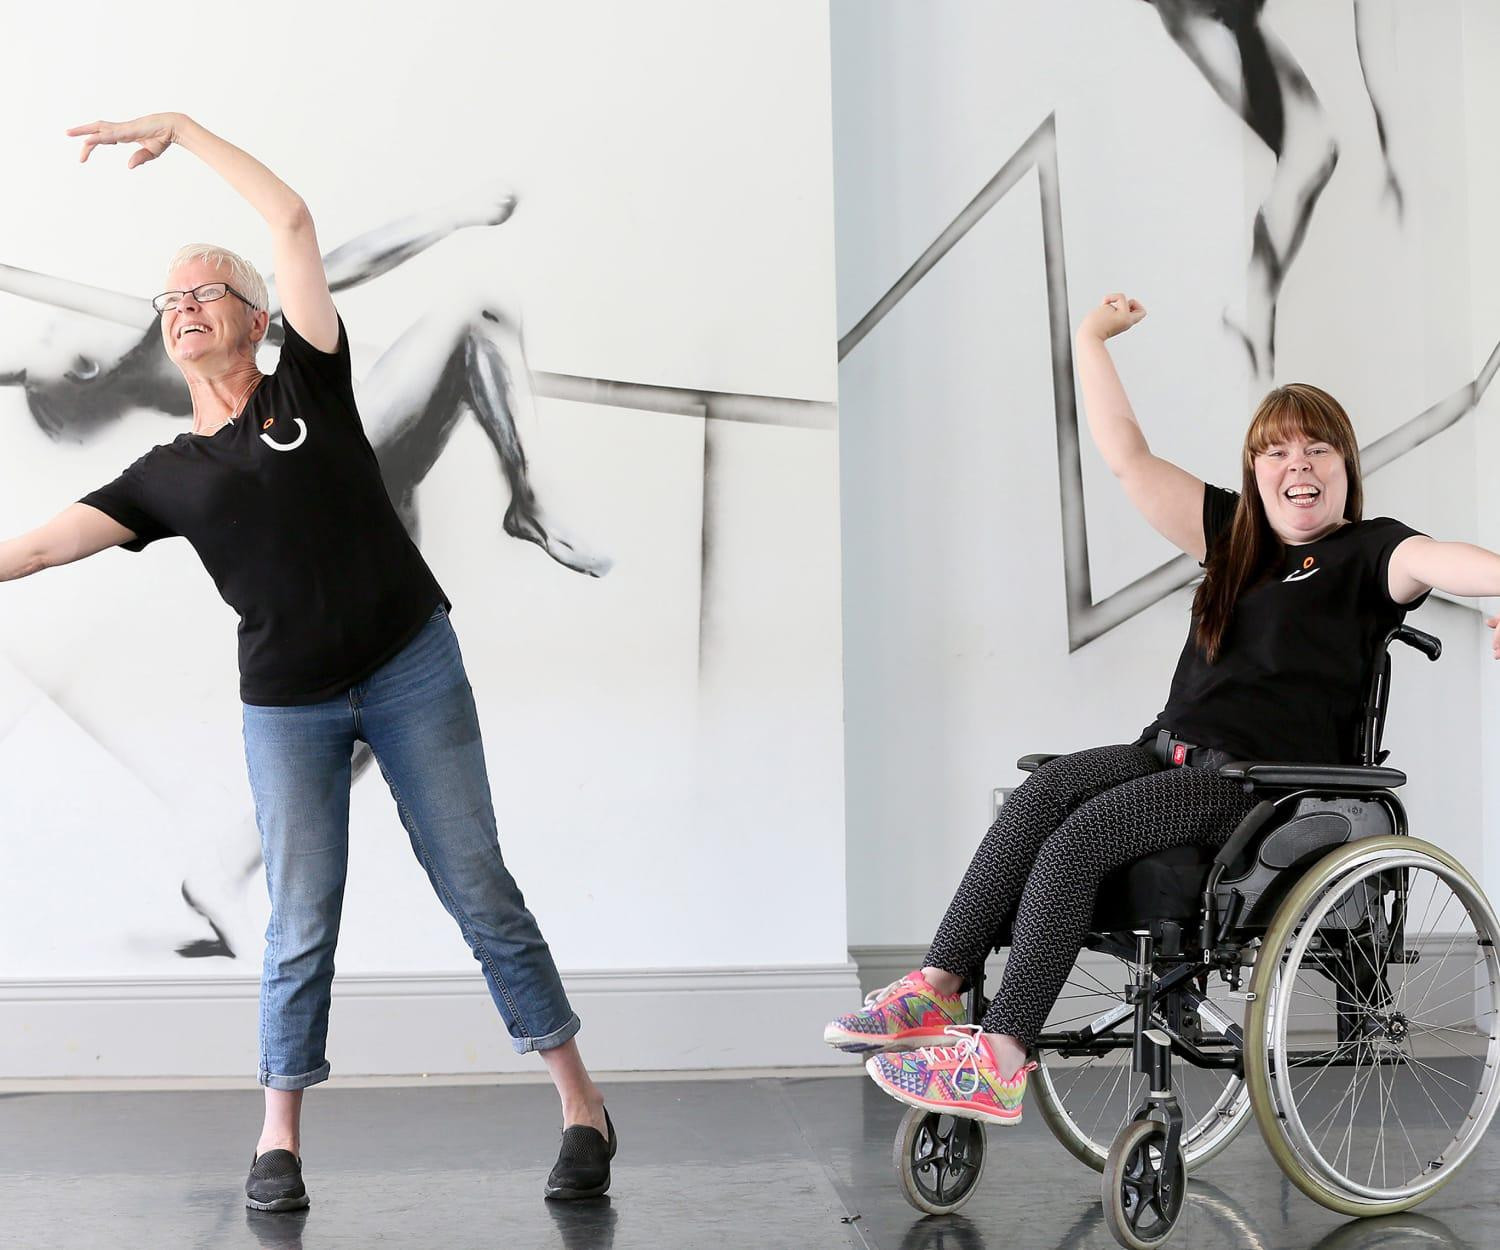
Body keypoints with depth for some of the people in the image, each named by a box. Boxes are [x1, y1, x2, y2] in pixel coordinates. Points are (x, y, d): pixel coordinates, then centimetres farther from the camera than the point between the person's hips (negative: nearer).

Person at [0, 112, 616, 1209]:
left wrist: (181, 128, 3)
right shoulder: (165, 477, 9)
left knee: (479, 889, 0)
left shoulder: (309, 381, 5)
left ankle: (582, 1105, 8)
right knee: (303, 923, -3)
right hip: (287, 705, 2)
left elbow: (294, 221, -1)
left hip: (412, 667, -1)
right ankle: (280, 1138, 13)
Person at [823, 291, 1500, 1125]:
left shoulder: (1369, 553, 3)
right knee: (1051, 786, -23)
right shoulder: (1233, 534, 19)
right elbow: (1126, 456, 17)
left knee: (1081, 835, -27)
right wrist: (1092, 340, 17)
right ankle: (938, 988, -28)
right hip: (1176, 755, 6)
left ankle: (1000, 1060, -32)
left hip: (1267, 787, -6)